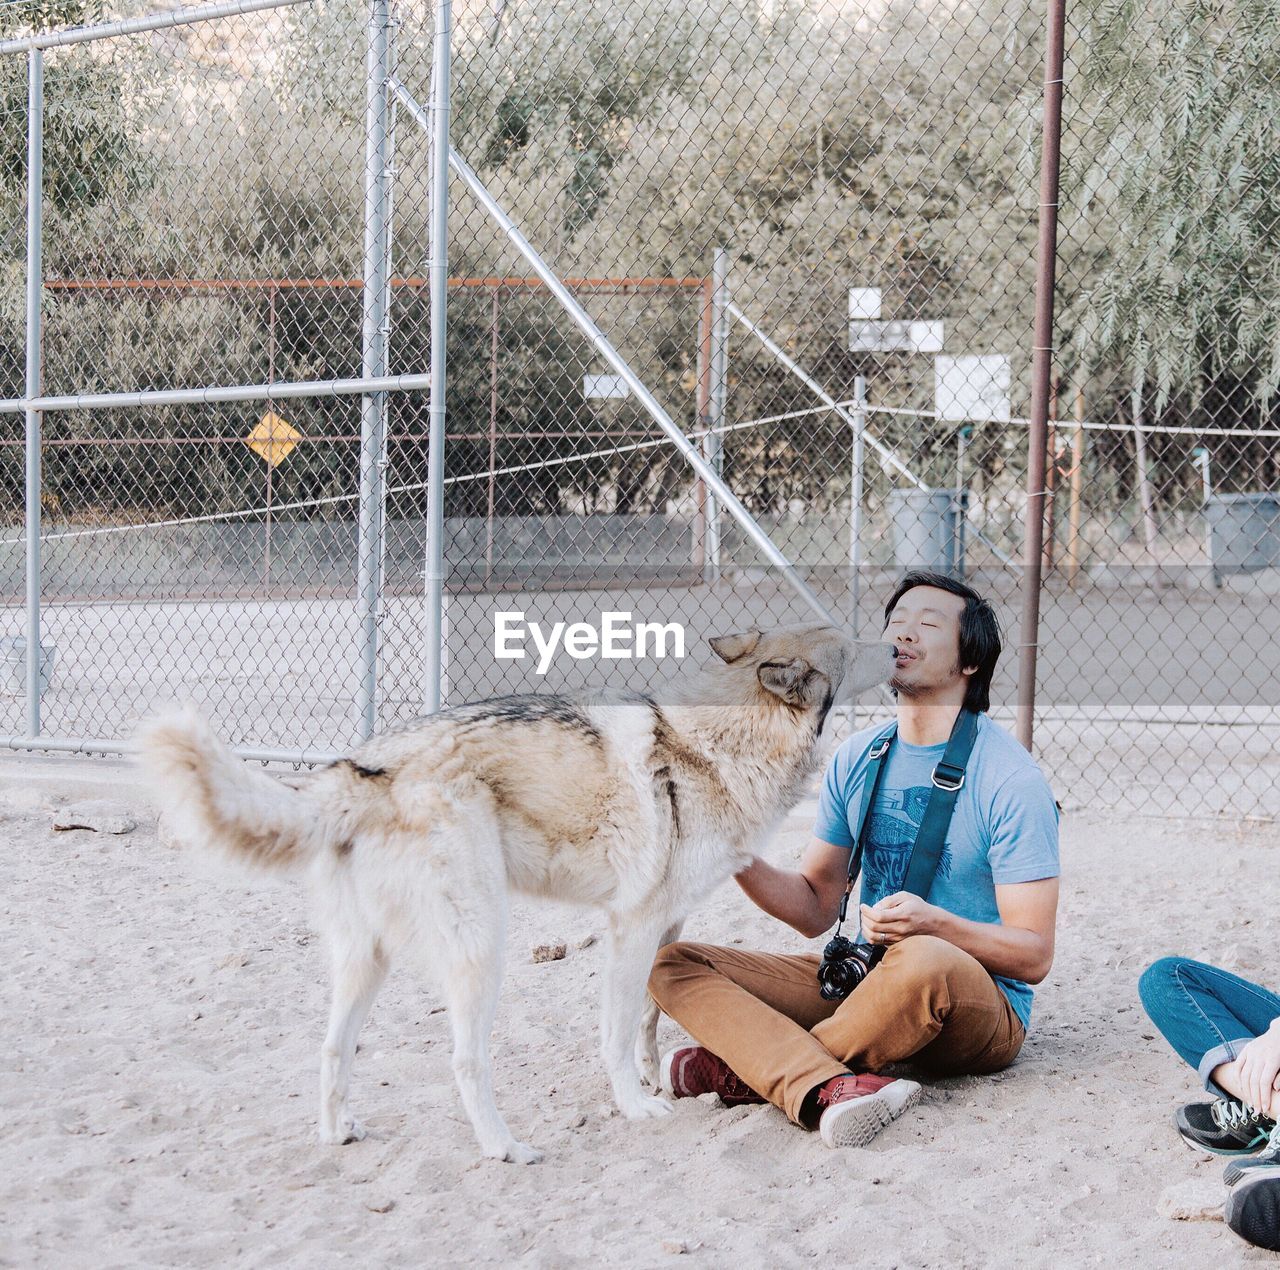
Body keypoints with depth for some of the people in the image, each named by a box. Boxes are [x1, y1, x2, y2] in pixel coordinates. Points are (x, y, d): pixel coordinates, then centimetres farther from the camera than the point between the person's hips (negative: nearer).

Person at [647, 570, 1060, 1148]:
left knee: (925, 961, -42)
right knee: (673, 962, -11)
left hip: (980, 1003, -6)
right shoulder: (859, 759, 9)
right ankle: (829, 1087, -38)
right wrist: (741, 863, -9)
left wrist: (936, 924, -30)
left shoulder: (1009, 778, -10)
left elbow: (1034, 955, -12)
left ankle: (746, 1067, -18)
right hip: (864, 978, 6)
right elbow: (817, 908, 10)